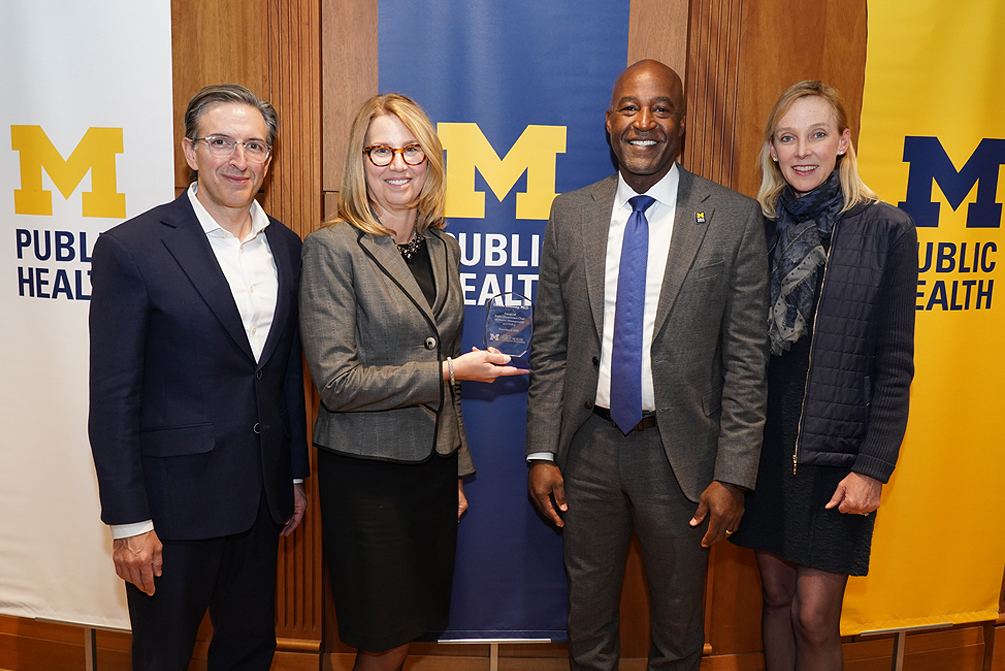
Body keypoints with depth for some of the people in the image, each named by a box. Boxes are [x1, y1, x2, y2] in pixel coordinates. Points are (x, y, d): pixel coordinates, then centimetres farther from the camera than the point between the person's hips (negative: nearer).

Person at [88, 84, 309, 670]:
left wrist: (296, 476, 13)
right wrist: (129, 523, -12)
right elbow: (114, 398, -12)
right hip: (176, 501, -5)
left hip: (261, 496, 5)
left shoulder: (287, 247, 5)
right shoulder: (131, 248, -12)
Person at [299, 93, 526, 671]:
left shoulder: (444, 248, 8)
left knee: (415, 625, 15)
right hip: (367, 471, -5)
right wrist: (447, 371, -15)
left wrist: (459, 469, 15)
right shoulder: (332, 248, -11)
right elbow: (337, 382, -17)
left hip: (434, 466, 6)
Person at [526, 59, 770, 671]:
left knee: (679, 615, 18)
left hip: (680, 449, -2)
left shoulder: (734, 218, -7)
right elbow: (550, 347, 3)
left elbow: (747, 359, -7)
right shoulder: (570, 214, 1)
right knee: (588, 605, 20)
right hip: (588, 443, 2)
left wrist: (734, 475, -10)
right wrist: (542, 452, -1)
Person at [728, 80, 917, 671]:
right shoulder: (760, 227, 4)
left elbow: (895, 366, -5)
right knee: (777, 598, 15)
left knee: (814, 617, 2)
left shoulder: (886, 229, -5)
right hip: (764, 445, 3)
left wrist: (873, 468, -9)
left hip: (836, 453, -3)